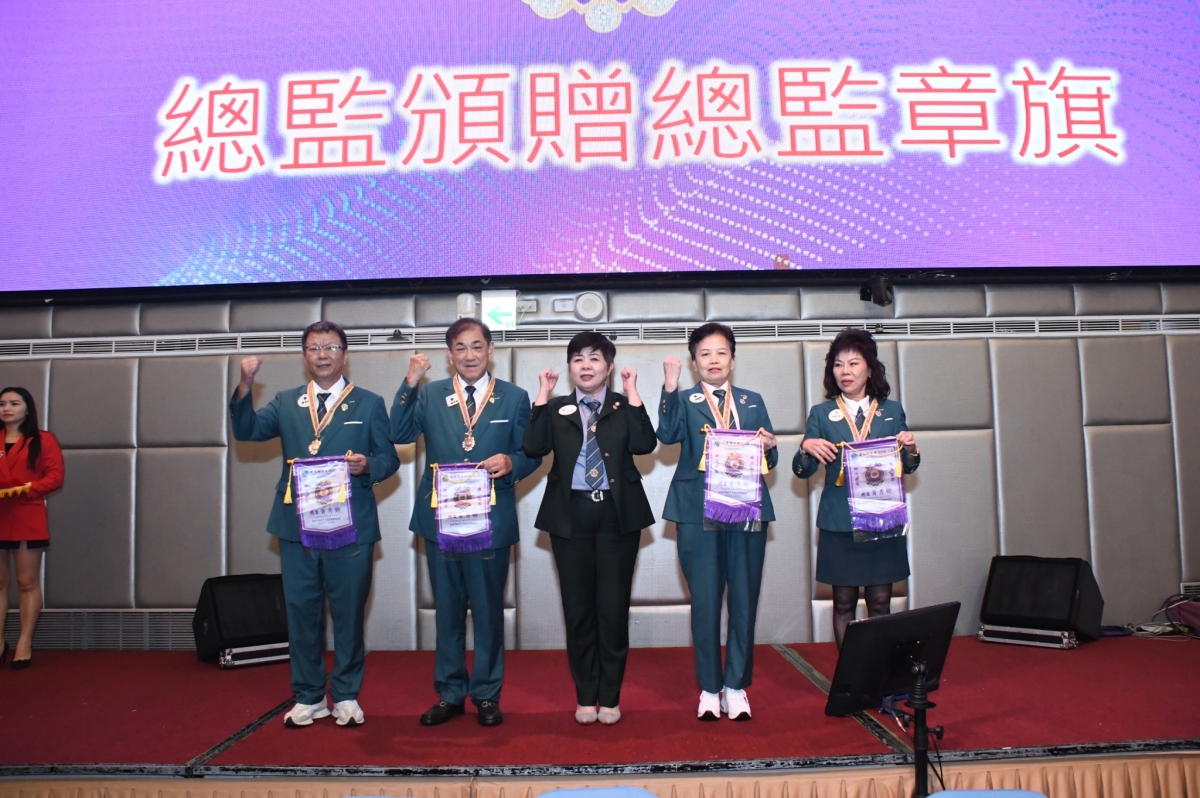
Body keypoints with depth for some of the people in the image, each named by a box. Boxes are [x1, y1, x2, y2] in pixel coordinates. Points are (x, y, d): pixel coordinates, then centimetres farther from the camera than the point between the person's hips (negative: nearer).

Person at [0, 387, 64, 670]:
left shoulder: (44, 440, 3)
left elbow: (55, 476, -5)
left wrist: (25, 488, -19)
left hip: (28, 521, -3)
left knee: (28, 583, 1)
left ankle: (25, 644, 6)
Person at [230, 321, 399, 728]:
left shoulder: (369, 403, 6)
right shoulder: (286, 403, 13)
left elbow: (389, 458, 3)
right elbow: (247, 430, -2)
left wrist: (367, 465, -19)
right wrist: (245, 385, -16)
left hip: (350, 526, -2)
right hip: (297, 525, 2)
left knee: (349, 612, 5)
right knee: (302, 612, 9)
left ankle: (346, 696, 21)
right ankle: (308, 697, 24)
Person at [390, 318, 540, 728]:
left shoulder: (514, 398, 4)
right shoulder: (429, 395, 6)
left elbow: (531, 454, 1)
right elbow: (400, 434, -8)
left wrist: (511, 463, -20)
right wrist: (409, 385, -16)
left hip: (491, 521, -1)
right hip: (440, 520, 2)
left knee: (489, 611, 8)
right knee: (447, 611, 13)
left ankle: (486, 695, 23)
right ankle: (449, 694, 27)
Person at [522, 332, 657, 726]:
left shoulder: (625, 406, 5)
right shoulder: (556, 409, 8)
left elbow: (644, 445, -13)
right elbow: (534, 447, -9)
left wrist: (633, 394, -14)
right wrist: (542, 396, -10)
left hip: (617, 514, -1)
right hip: (572, 515, 1)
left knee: (613, 605, 4)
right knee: (578, 606, 7)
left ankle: (610, 697, 17)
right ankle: (585, 696, 20)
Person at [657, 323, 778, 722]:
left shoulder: (752, 401, 14)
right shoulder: (685, 400, 6)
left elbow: (768, 459, 13)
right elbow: (668, 434, -16)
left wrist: (769, 447, -9)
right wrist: (670, 387, -26)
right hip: (699, 513, -2)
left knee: (744, 600, 6)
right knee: (705, 602, 4)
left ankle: (736, 686, 19)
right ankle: (709, 689, 16)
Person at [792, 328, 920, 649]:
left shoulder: (892, 411, 8)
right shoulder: (821, 414, 5)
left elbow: (907, 468, 12)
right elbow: (803, 471, 2)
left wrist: (911, 448, -9)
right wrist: (806, 448, -19)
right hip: (839, 523, -1)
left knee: (880, 602, 5)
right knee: (843, 603, 4)